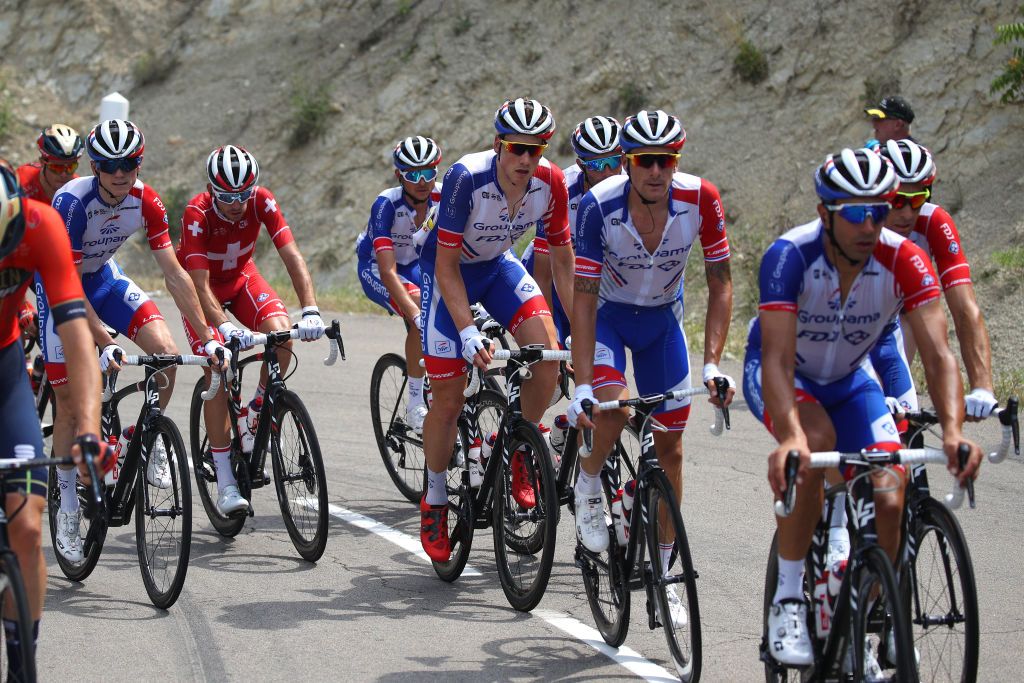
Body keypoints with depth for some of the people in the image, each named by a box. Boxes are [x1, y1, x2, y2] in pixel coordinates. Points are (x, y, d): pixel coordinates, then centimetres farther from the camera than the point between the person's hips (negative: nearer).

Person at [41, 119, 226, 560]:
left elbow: (174, 273, -16)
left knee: (167, 352, -19)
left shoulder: (145, 201, -19)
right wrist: (105, 345, -40)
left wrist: (208, 337, -20)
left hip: (103, 275, 4)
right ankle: (68, 510, 7)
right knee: (69, 401, -5)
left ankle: (150, 441, 5)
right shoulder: (71, 202, -33)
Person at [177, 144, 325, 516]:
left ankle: (254, 415, 0)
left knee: (281, 335, -26)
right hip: (203, 286, -3)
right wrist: (225, 327, -54)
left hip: (241, 277, 3)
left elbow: (292, 256, -29)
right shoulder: (197, 214, -33)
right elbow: (200, 285, -38)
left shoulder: (262, 201, -25)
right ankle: (225, 481, -10)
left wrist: (310, 311, -43)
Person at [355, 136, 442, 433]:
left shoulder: (443, 197, -19)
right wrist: (414, 311, -49)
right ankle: (415, 403, -25)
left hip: (415, 264, 4)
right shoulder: (387, 204, -30)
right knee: (423, 312, -33)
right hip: (375, 269, -4)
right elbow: (388, 271, -36)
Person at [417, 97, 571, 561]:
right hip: (449, 269, -4)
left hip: (497, 264, 4)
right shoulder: (467, 178, -33)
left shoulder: (549, 183, -21)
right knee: (448, 400, -6)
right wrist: (468, 333, -34)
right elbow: (446, 266, -28)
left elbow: (563, 260, -7)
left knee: (547, 350, -22)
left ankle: (519, 452, 2)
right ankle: (434, 501, 15)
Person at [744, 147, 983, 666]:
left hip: (846, 380, 3)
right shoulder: (790, 256, -33)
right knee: (817, 439, -36)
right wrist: (789, 438, -59)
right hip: (777, 376, -3)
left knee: (890, 501, -15)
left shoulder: (904, 262, -26)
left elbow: (938, 355, -32)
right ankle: (788, 600, -22)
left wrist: (953, 430, -51)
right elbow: (778, 360, -41)